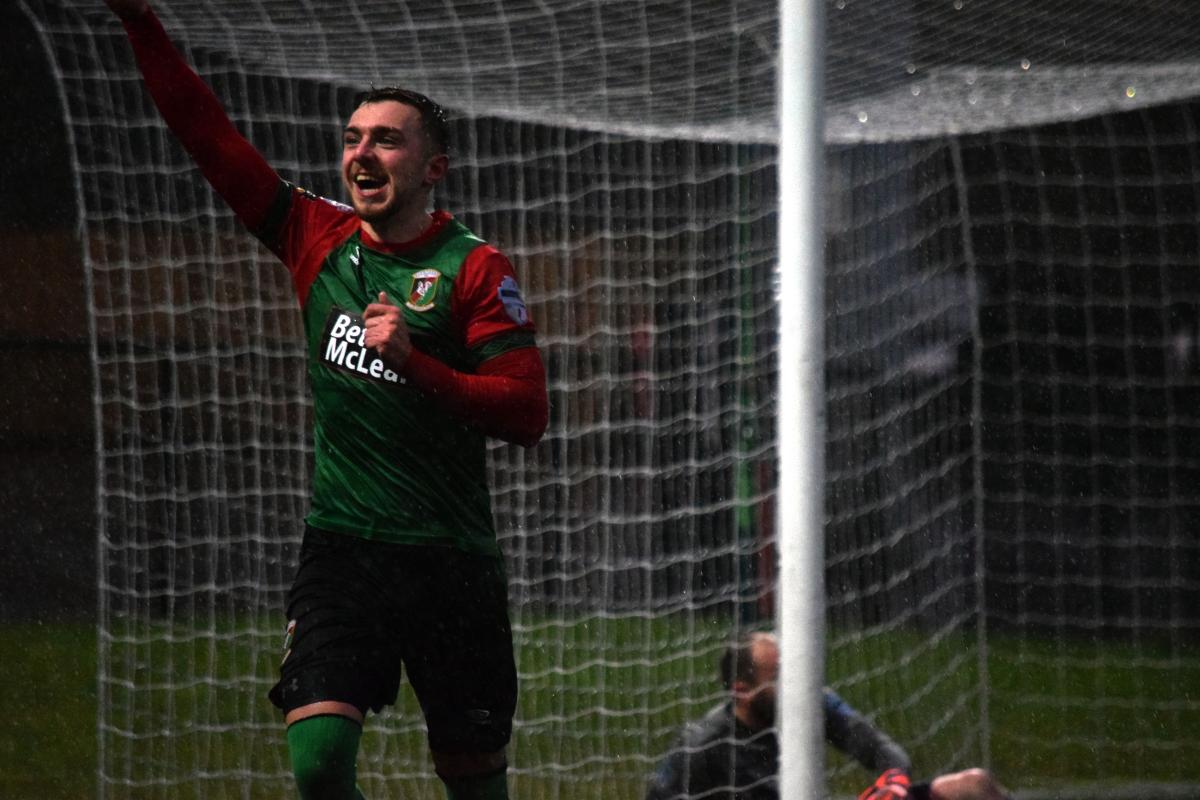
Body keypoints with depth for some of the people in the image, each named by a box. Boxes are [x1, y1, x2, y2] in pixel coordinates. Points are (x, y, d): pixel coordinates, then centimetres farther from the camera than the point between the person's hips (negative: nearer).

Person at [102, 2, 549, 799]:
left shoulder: (476, 268, -5)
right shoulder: (319, 238, 7)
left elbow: (526, 413, -11)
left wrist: (413, 363, -22)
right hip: (341, 546, 2)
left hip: (451, 555, -2)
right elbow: (209, 134, 7)